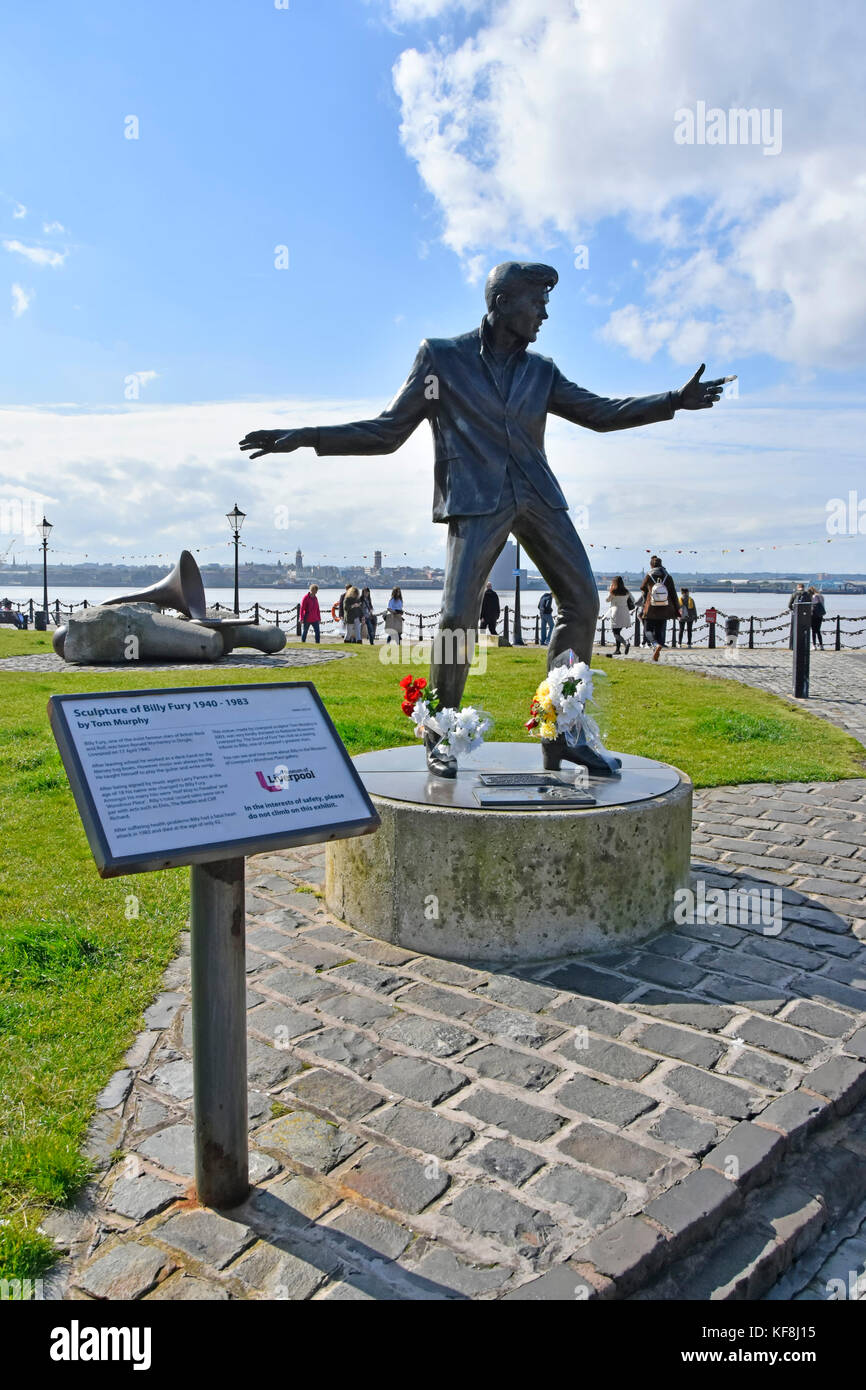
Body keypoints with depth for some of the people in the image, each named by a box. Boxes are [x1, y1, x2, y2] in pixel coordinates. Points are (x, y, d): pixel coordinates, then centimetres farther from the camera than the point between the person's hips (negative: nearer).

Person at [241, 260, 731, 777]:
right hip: (477, 503, -5)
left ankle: (562, 735, 7)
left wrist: (674, 401, 14)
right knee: (458, 616, -16)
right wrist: (307, 437, -4)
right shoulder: (442, 356, 7)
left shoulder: (540, 370, 18)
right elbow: (388, 431, 6)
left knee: (582, 601, -2)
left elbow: (598, 411, 21)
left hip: (538, 497, 5)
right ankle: (440, 739, 3)